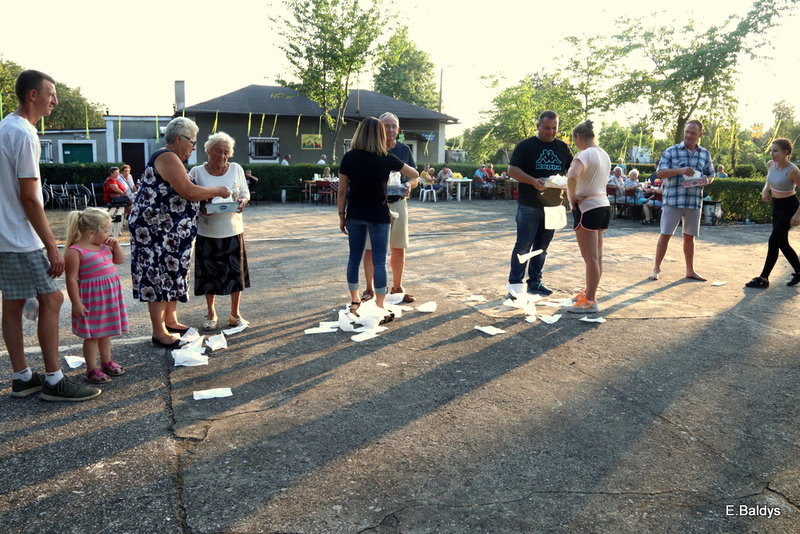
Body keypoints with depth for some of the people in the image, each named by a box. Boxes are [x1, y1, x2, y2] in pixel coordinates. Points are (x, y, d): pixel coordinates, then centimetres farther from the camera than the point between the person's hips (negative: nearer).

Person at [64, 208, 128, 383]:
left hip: (110, 296, 8)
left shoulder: (104, 246, 7)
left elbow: (120, 260, 19)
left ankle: (106, 362, 33)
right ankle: (92, 369, 14)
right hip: (92, 299, -8)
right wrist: (76, 303, -18)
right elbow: (71, 279, -17)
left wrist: (115, 245, 2)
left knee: (106, 331, 19)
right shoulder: (75, 252, -16)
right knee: (92, 335, 3)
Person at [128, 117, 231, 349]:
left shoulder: (171, 159, 18)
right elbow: (189, 192, -23)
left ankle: (170, 321, 26)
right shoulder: (167, 158, -15)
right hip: (155, 229, -11)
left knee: (172, 274, 15)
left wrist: (205, 201, 9)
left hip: (170, 231, 11)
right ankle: (159, 333, 0)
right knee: (158, 276, -6)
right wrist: (218, 190, -10)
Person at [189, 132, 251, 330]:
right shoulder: (197, 172, -2)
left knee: (236, 272, 5)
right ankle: (211, 313, 27)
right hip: (207, 232, -1)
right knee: (209, 273, 8)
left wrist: (243, 201, -13)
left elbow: (245, 193, 10)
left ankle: (235, 314, 21)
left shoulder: (236, 169, 3)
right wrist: (201, 209, -19)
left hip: (233, 230, 1)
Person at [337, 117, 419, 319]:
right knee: (379, 261, 0)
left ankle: (354, 302, 23)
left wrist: (341, 215, 10)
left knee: (354, 257, 14)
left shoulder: (349, 157, -2)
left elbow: (342, 190, 1)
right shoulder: (386, 158, -6)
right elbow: (415, 175, 6)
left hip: (355, 214, 3)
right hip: (378, 215, -3)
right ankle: (379, 309, 1)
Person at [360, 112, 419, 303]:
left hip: (398, 203, 3)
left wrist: (409, 184, -11)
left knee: (399, 249, 8)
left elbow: (415, 177, 12)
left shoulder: (404, 150, 7)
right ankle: (369, 289, 14)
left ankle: (397, 287, 23)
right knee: (370, 249, 0)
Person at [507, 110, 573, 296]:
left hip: (553, 205, 5)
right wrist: (533, 181, -22)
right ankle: (515, 284, 2)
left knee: (542, 246, 12)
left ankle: (535, 282, 21)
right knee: (523, 246, -4)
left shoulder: (562, 147, 12)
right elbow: (512, 170, -7)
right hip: (529, 205, -5)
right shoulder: (526, 146, -2)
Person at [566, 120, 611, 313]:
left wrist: (572, 198, -19)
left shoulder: (584, 155, -16)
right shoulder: (604, 155, 12)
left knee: (591, 258, -5)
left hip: (587, 208, -9)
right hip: (603, 205, 9)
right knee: (596, 257, 16)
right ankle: (589, 292, 28)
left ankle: (590, 301, 0)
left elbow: (572, 176, -35)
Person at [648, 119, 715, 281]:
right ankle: (656, 268, 10)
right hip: (672, 200, -3)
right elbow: (660, 172, -7)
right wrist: (680, 170, -22)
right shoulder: (671, 151, 0)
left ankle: (690, 270, 21)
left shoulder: (705, 154, 11)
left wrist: (705, 180, -5)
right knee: (665, 234, -1)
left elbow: (711, 175, 19)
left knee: (689, 237, 12)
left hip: (694, 201, 4)